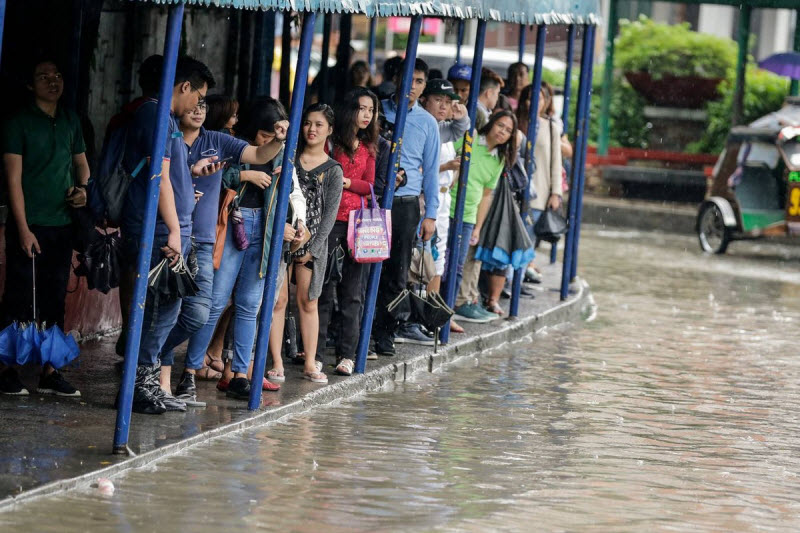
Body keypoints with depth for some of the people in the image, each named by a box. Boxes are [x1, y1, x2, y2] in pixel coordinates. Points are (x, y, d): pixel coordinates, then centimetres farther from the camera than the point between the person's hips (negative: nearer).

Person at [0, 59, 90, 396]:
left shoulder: (70, 121, 11)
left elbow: (81, 163, 23)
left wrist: (82, 188, 0)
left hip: (61, 225, 6)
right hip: (29, 226, -6)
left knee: (55, 301, 7)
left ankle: (49, 372, 12)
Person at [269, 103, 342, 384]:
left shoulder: (332, 170, 4)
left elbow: (329, 214, 0)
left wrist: (312, 249, -6)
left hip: (312, 242, 0)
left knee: (308, 302, 3)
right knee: (278, 299, -5)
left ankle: (310, 363, 10)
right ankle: (276, 363, -2)